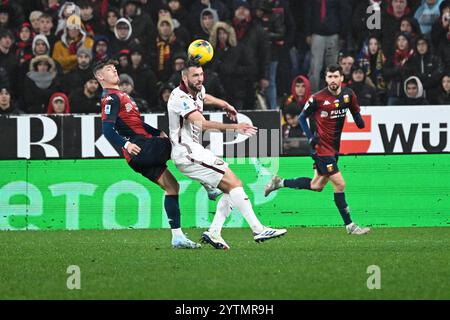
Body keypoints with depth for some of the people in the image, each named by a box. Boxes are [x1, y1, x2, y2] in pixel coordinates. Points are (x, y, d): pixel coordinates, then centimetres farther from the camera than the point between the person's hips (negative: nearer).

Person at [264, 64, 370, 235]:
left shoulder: (348, 94, 0)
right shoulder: (318, 98, -14)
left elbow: (355, 112, 15)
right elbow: (302, 117, -2)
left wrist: (359, 121, -7)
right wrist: (310, 136, -14)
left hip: (334, 147, 7)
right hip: (322, 147, -7)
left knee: (317, 185, 16)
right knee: (339, 184, -10)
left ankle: (280, 183, 31)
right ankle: (349, 225, -2)